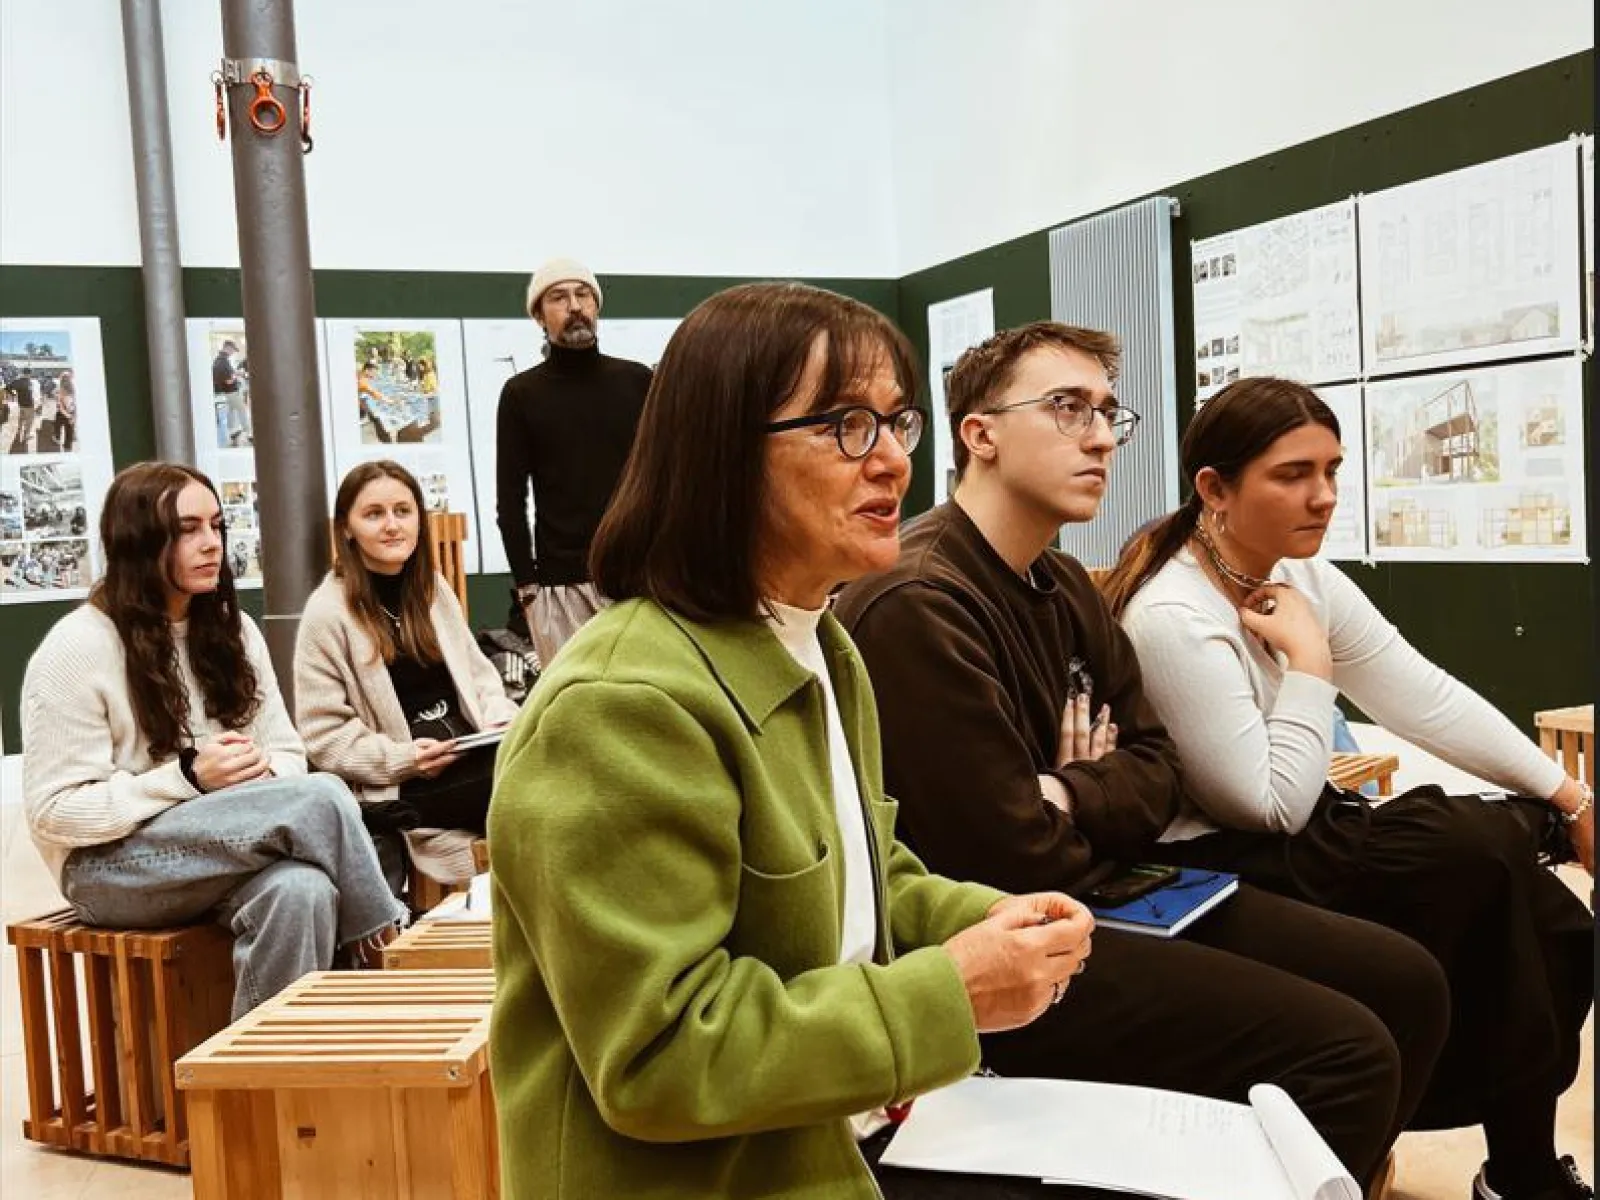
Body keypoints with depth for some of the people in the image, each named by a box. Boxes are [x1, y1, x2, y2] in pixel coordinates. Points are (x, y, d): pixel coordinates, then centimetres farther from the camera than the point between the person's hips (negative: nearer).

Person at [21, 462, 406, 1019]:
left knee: (300, 891, -34)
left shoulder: (232, 630, 7)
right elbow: (54, 813, -13)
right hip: (111, 867, -5)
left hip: (232, 847, 5)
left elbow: (288, 753, 10)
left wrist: (261, 776, -15)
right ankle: (383, 945, -10)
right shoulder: (75, 650, -11)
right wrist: (189, 779, -22)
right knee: (320, 798, -30)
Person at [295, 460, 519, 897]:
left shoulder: (433, 587, 14)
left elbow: (475, 673, 18)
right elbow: (323, 733, -8)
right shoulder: (326, 613, -6)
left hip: (469, 752, 6)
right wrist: (402, 759, -18)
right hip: (398, 788, -6)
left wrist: (506, 723, -1)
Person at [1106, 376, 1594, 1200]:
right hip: (1219, 872, -8)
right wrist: (1308, 660, -18)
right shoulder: (1173, 619, -23)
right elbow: (1277, 806, -22)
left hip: (1304, 844, 8)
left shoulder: (1305, 578, 3)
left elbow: (1430, 700, 2)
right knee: (1483, 848, -20)